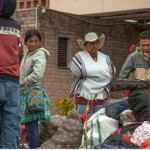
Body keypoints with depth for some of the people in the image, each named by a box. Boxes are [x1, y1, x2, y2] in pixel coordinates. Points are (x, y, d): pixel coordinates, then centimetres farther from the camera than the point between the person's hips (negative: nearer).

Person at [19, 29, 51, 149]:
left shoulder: (40, 54, -7)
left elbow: (37, 75, -20)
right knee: (28, 126, 10)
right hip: (25, 93, 9)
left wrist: (21, 83, -11)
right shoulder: (27, 55, 20)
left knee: (32, 127, -11)